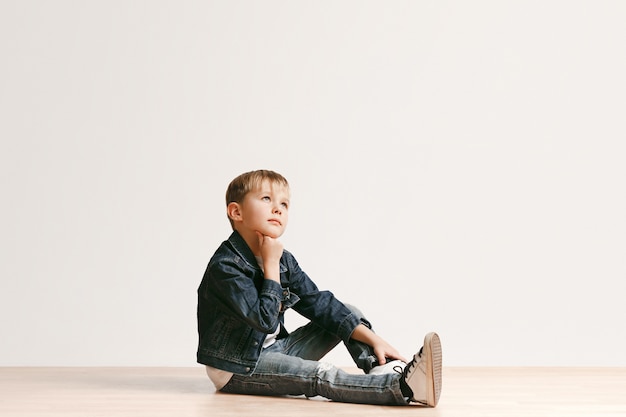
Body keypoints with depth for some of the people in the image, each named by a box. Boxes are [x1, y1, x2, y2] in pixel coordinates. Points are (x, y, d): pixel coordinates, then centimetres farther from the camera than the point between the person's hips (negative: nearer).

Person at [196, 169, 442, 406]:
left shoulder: (283, 260, 2)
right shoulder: (225, 266, -22)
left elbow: (319, 303, 0)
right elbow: (265, 321, -29)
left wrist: (373, 339, -9)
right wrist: (271, 264, -24)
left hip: (273, 350, 9)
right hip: (236, 369, -9)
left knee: (349, 314, 3)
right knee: (321, 376, -31)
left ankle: (387, 371, -17)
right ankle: (402, 387, -44)